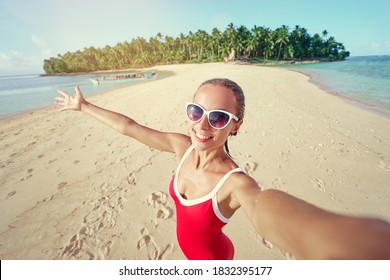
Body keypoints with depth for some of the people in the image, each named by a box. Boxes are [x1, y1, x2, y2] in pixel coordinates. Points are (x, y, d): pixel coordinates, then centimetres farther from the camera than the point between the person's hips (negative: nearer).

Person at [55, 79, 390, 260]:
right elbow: (129, 126, -13)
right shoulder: (183, 147, -23)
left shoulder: (236, 183, -40)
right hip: (191, 247, 5)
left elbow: (265, 208, -64)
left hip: (212, 255, -5)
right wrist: (84, 106, -3)